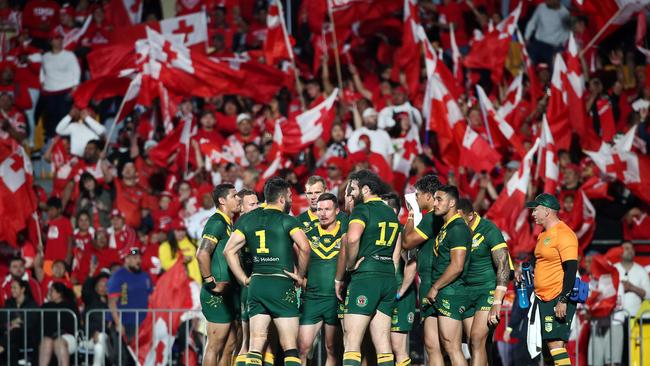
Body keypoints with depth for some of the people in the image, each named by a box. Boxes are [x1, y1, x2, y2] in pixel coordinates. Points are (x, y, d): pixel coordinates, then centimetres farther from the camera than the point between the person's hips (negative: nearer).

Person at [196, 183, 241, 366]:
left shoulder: (228, 224, 18)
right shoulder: (217, 222, -12)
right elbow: (202, 254, -24)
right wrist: (210, 283, -21)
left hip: (229, 294, 10)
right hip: (219, 295, -10)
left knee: (229, 348, 11)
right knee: (215, 347, -7)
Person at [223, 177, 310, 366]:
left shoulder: (248, 219, 11)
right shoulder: (287, 221, -5)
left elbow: (229, 250, 7)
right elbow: (304, 247, -19)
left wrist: (243, 279, 11)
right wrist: (300, 274, -4)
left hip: (256, 284, 5)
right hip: (282, 285, -5)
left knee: (256, 345, 5)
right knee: (289, 347, -2)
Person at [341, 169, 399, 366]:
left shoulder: (362, 210, -7)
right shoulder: (391, 213, 19)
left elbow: (353, 238, -26)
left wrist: (350, 264, -12)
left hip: (365, 278, -8)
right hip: (389, 278, 8)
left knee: (352, 343, -9)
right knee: (383, 344, 6)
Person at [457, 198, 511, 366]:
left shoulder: (489, 230, -15)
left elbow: (503, 266, -18)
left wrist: (497, 303, -23)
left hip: (488, 289, -6)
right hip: (466, 291, 6)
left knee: (477, 338, -18)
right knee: (473, 344, 1)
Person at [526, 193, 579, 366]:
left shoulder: (563, 234, -13)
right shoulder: (544, 235, 17)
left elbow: (571, 269, -19)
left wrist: (563, 301, -23)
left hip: (558, 300, -10)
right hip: (544, 300, 10)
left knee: (555, 342, -16)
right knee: (548, 345, 8)